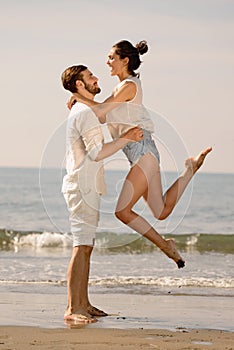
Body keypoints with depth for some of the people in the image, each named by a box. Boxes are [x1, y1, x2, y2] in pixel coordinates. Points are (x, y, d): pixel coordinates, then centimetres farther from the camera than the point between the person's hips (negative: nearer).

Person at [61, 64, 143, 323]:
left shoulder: (79, 111, 19)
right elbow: (96, 153, -21)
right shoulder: (85, 113, -14)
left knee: (86, 247, 11)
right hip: (82, 187, -11)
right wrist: (126, 138, -16)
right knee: (82, 247, -13)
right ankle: (72, 309, -16)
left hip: (82, 187, 11)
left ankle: (83, 304, 15)